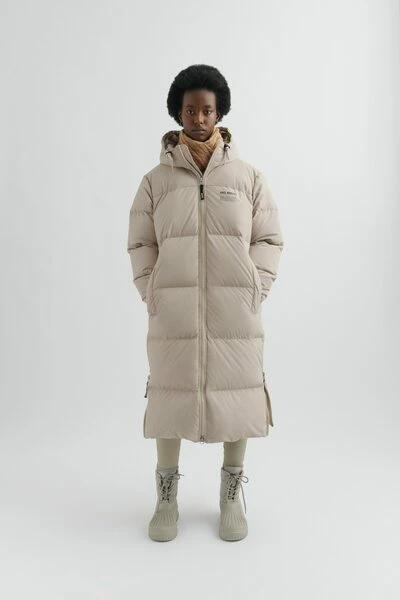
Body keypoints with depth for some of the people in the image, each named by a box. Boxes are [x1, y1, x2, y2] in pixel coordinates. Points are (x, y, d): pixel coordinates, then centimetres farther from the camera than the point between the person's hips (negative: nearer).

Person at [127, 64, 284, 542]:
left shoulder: (248, 176, 6)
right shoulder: (157, 180, 6)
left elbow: (269, 241, 6)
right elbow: (140, 244, 7)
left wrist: (254, 291, -5)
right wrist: (151, 295, -3)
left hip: (235, 314, 0)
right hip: (173, 312, 0)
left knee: (236, 394, 7)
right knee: (169, 395, 6)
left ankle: (231, 497, 29)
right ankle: (166, 498, 27)